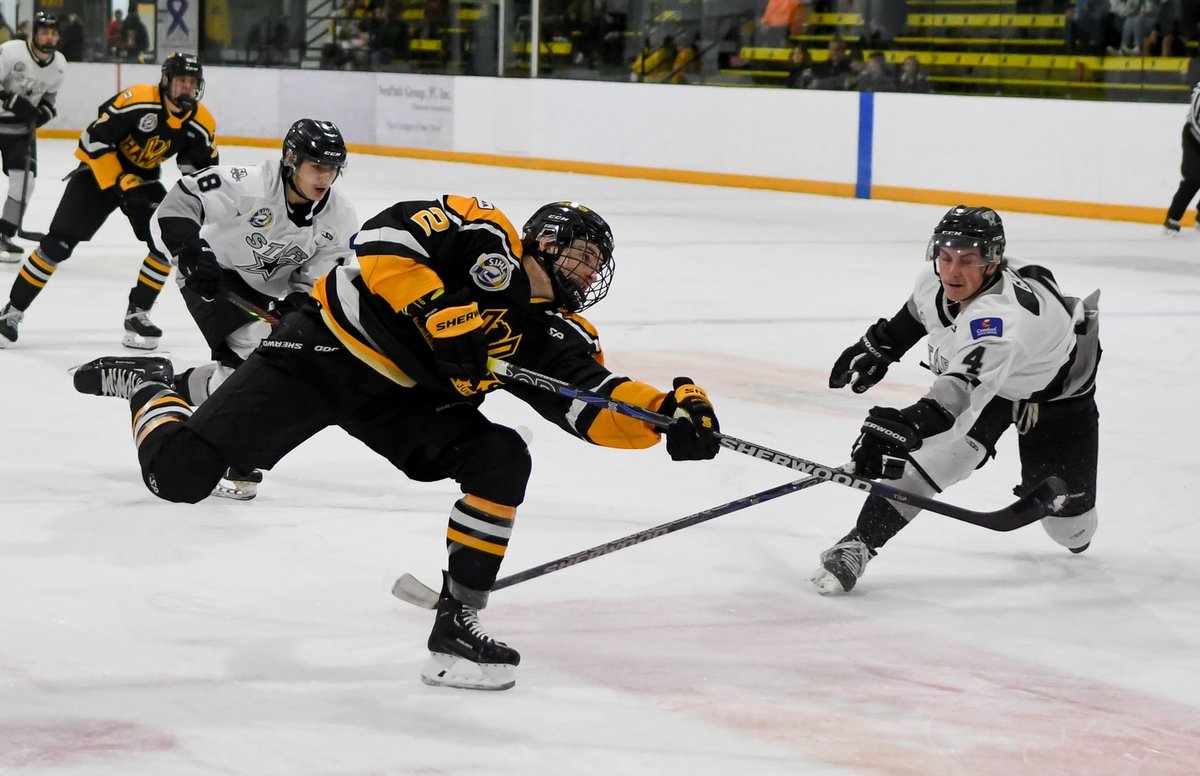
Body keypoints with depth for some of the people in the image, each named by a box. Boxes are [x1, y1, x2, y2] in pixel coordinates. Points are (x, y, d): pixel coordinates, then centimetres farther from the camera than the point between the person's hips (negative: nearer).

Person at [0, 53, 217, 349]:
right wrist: (120, 183, -28)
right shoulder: (138, 100, -27)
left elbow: (203, 170, 2)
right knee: (58, 244, -11)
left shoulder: (201, 123, -10)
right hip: (100, 171, -5)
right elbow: (95, 140, -25)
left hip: (144, 180, 5)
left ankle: (137, 314, 1)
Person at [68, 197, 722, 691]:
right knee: (179, 473, -16)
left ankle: (456, 624, -8)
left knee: (502, 460, -17)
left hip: (402, 399, 6)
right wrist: (436, 314, -30)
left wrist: (669, 412, -27)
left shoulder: (556, 334, 3)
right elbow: (382, 237, -21)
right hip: (324, 350, -6)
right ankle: (150, 387, 18)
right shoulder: (481, 234, -11)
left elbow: (597, 405, -10)